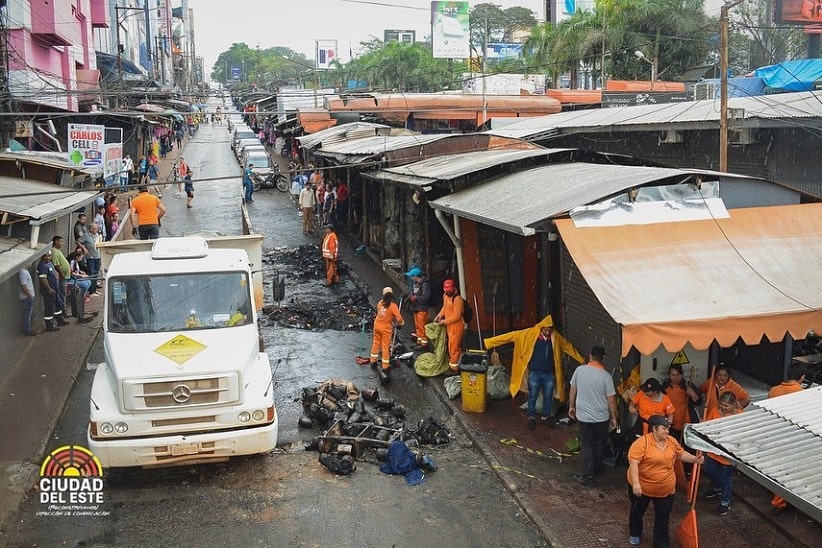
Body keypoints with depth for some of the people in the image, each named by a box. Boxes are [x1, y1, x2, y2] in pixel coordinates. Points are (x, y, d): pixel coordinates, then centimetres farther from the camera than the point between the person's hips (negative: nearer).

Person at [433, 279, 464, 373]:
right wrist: (440, 315, 5)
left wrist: (445, 321, -16)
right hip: (449, 325, 9)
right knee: (451, 345, 18)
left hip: (456, 325, -9)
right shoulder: (445, 295, 5)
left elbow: (456, 316, -23)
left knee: (453, 346, -4)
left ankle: (454, 367, 5)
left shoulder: (457, 299, -22)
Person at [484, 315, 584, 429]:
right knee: (532, 397, 10)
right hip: (535, 373, -2)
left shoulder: (556, 337, -4)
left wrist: (582, 360, 16)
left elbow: (569, 347, 9)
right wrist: (489, 341, -20)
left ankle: (546, 417, 34)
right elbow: (512, 336, -16)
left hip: (549, 374, 2)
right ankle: (531, 417, 28)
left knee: (548, 397, 15)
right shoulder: (530, 334, -13)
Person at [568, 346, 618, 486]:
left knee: (586, 445, 10)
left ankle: (588, 476, 8)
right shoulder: (606, 376, -15)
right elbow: (611, 400, -11)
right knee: (598, 444, 20)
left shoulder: (579, 370, -9)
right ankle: (596, 469, 36)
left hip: (583, 415, 1)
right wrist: (614, 418, 2)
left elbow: (572, 391, 2)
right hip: (601, 417, 0)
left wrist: (571, 406, 17)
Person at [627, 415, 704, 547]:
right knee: (637, 512, 18)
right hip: (642, 486, -3)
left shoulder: (671, 441, -4)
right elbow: (633, 462, -27)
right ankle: (635, 534, 42)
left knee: (663, 518, 8)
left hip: (666, 489, 4)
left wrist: (695, 459, -2)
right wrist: (635, 483, -33)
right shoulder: (642, 442, -24)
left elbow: (681, 454, 13)